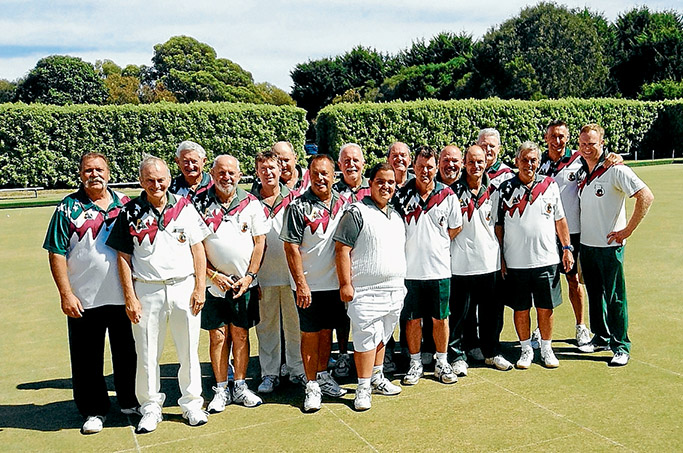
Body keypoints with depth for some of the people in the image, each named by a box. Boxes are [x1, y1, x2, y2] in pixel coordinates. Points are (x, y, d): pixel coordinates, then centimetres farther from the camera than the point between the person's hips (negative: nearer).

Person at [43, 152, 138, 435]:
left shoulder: (124, 204, 6)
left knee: (128, 353, 14)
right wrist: (65, 293, -11)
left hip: (124, 296, 3)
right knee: (87, 358, 8)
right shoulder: (68, 208, -2)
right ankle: (94, 410, 25)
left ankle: (130, 401, 32)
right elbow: (56, 253, -4)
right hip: (84, 300, -2)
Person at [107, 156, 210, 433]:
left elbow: (198, 249, 5)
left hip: (184, 287, 1)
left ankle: (191, 403, 25)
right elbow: (123, 257, 2)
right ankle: (151, 407, 24)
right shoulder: (130, 212, 1)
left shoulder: (184, 207, 3)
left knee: (189, 350, 9)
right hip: (146, 289, 0)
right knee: (147, 353, 7)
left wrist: (199, 288, -1)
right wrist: (129, 296, -3)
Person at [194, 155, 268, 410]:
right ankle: (221, 390, 17)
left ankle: (240, 387, 20)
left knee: (241, 334, 8)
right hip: (213, 283, -1)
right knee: (218, 336, 4)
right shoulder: (199, 204, -2)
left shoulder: (251, 204, 1)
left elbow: (259, 243, 3)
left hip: (244, 283, 1)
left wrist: (249, 276, -5)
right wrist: (214, 275, -9)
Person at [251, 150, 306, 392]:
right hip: (263, 274, 1)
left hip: (291, 272, 0)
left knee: (294, 323, 8)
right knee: (266, 325, 9)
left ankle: (297, 370, 22)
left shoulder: (294, 198, 4)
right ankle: (269, 373, 21)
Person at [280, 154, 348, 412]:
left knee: (327, 330, 17)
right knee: (310, 334, 3)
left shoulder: (342, 203, 5)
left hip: (335, 282, 5)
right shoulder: (299, 207, -10)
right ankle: (312, 386, 15)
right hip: (310, 285, -5)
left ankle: (323, 375, 33)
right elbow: (291, 248, -12)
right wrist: (301, 283, -16)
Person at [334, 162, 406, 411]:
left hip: (395, 290, 7)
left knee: (382, 337, 17)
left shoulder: (396, 215, 15)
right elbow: (342, 250, -12)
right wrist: (345, 283, -16)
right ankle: (363, 388, 7)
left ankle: (377, 378, 31)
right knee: (366, 339, -4)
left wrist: (402, 283, 21)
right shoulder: (356, 212, -8)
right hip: (366, 292, -7)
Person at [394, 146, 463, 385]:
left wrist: (436, 243, 4)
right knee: (412, 318, 9)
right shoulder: (402, 195, -1)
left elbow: (456, 227, 11)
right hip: (410, 267, 0)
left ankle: (442, 362, 25)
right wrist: (413, 245, 1)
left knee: (440, 318, 10)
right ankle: (415, 363, 23)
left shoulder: (447, 195, 0)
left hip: (439, 268, 0)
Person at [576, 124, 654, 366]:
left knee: (614, 297, -1)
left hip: (609, 246, -7)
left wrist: (627, 230, -16)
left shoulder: (616, 170, -12)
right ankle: (601, 338, 30)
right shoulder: (581, 171, 9)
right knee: (594, 293, 16)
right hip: (586, 244, 7)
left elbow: (646, 197, -16)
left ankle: (621, 347, 11)